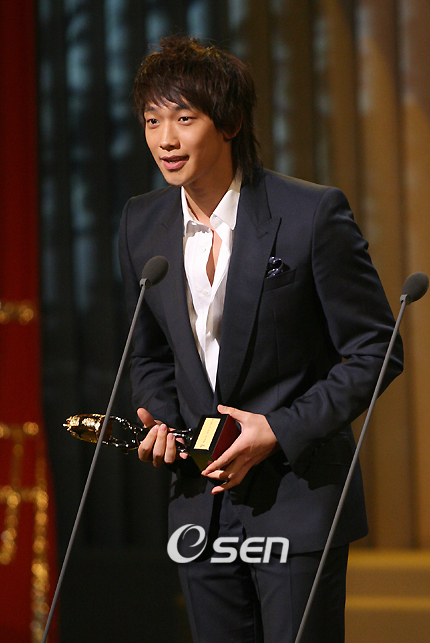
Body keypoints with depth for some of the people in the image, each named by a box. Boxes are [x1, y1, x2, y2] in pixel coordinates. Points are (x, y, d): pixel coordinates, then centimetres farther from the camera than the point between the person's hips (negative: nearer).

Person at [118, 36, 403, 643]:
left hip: (300, 498, -5)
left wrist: (281, 430, -15)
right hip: (201, 498, 5)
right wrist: (160, 418, -2)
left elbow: (376, 350, -8)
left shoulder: (313, 214, -12)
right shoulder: (142, 224, 5)